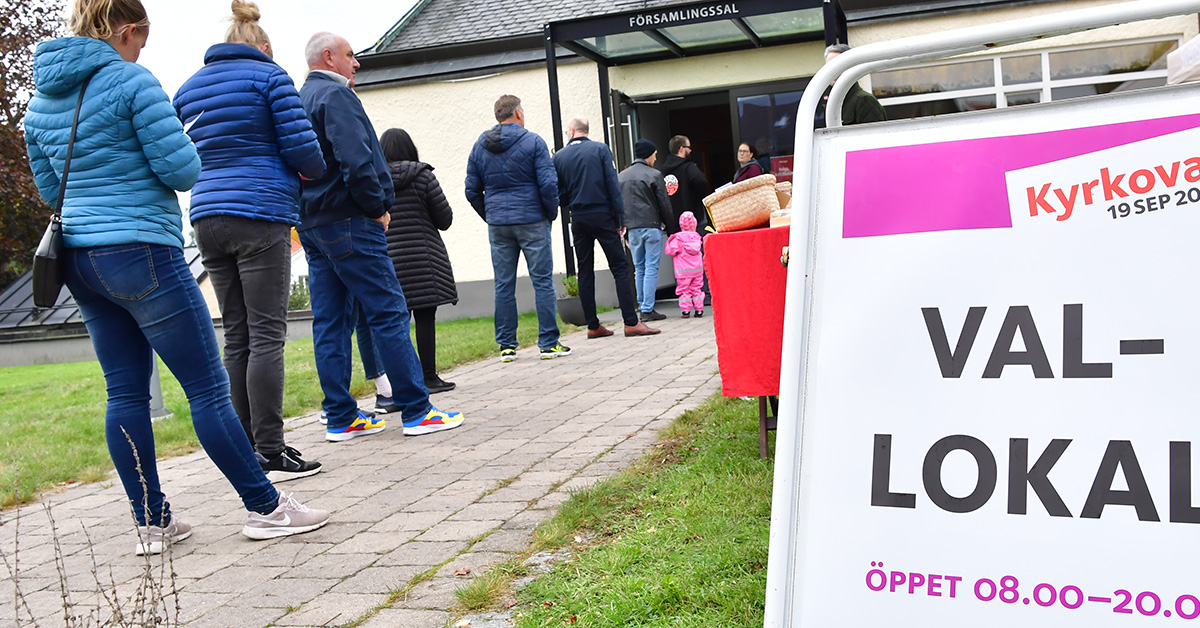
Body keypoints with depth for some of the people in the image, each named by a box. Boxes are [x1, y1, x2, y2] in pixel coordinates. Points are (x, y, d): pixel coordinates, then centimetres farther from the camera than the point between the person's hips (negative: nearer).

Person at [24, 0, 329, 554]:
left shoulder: (41, 98, 13)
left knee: (125, 392, 10)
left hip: (80, 257, 8)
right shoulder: (132, 81, -11)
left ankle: (152, 523, 16)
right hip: (141, 253, -8)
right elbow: (182, 169, -13)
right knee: (208, 387, -3)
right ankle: (265, 508, 4)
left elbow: (48, 187, 21)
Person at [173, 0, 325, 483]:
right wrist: (315, 172, 14)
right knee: (266, 336, -6)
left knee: (237, 338, 9)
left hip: (208, 220, 6)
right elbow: (301, 145, -5)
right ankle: (271, 454, -7)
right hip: (260, 216, -6)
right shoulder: (269, 76, 1)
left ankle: (248, 450, 11)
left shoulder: (189, 89, 18)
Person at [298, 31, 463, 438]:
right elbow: (355, 159, -22)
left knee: (330, 321, 8)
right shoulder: (336, 94, -9)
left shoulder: (299, 100, 20)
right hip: (348, 222, -9)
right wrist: (377, 207, -11)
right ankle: (416, 411, -3)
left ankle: (340, 418, 11)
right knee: (389, 313, -6)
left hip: (313, 225, 10)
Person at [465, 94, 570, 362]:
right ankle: (549, 343, 3)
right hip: (531, 221, -4)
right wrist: (551, 213, 3)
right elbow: (548, 184, -11)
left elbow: (472, 190, 9)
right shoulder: (532, 142, -5)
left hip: (497, 227, 4)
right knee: (543, 282, 1)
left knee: (504, 286, 7)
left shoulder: (479, 146, 8)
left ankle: (506, 346, 9)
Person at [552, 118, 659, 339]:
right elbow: (613, 186, -6)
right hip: (602, 215, -3)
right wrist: (620, 219, -4)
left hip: (578, 219, 3)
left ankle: (593, 326, 8)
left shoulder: (559, 157, 5)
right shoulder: (600, 149, -1)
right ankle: (631, 322, -8)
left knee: (585, 272, 8)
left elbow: (559, 194, 5)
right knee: (620, 267, -2)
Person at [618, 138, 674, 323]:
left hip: (632, 229, 5)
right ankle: (648, 309, -5)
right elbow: (664, 204, -5)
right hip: (651, 227, -5)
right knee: (651, 268, -3)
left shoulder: (621, 176, 11)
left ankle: (642, 305, 13)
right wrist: (670, 224, 8)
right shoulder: (654, 175, -6)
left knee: (639, 269, 12)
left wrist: (625, 231, 15)